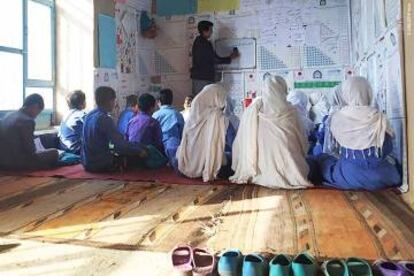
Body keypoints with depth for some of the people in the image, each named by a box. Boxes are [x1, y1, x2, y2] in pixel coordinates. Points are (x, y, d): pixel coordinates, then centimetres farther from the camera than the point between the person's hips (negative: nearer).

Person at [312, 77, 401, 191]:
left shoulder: (336, 117, -12)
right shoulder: (379, 117, -12)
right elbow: (388, 149, 1)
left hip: (348, 177, 0)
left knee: (321, 159, 22)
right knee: (393, 161, 32)